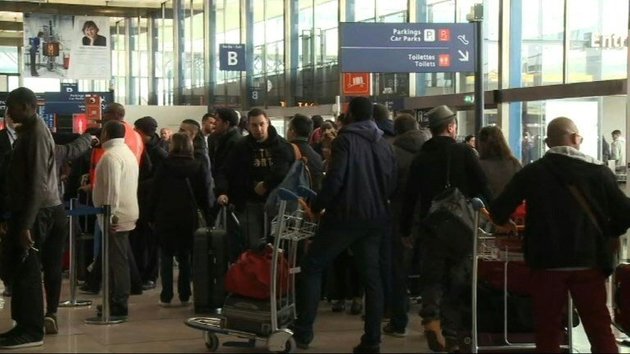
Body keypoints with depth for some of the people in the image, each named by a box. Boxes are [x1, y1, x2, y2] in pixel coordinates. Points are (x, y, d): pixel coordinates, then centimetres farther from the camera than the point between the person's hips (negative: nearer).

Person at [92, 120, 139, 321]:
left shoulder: (111, 156, -15)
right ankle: (118, 304, 22)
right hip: (127, 214, 10)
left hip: (115, 217, -10)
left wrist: (110, 214, -21)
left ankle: (117, 308, -6)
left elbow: (113, 189, -23)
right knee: (120, 261, 14)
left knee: (116, 261, -8)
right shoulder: (127, 152, 17)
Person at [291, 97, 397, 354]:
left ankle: (303, 331, 0)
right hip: (375, 218, 6)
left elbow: (335, 178, -17)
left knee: (312, 266, 5)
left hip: (345, 216, -5)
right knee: (371, 276, 9)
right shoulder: (384, 145, 10)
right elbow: (392, 184, 10)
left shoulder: (346, 139, -8)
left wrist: (317, 206, -6)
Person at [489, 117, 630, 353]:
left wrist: (505, 223, 21)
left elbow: (498, 212, -2)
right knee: (599, 328, 7)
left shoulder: (531, 173, -1)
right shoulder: (598, 171, -1)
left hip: (547, 260, 0)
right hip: (589, 261, 0)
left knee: (548, 329, 9)